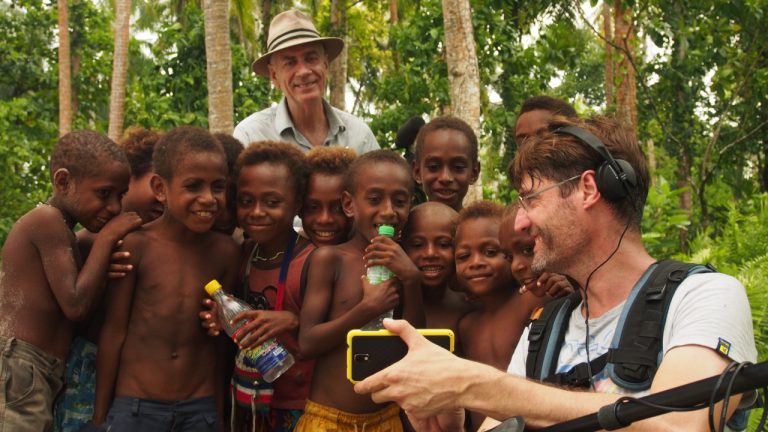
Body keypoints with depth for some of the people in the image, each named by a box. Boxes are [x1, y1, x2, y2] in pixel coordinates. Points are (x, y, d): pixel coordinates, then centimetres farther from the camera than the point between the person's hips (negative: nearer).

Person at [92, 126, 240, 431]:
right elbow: (114, 331, -3)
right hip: (136, 405, -2)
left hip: (201, 407, 3)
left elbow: (222, 337, 7)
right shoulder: (136, 245, -8)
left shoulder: (225, 251, 0)